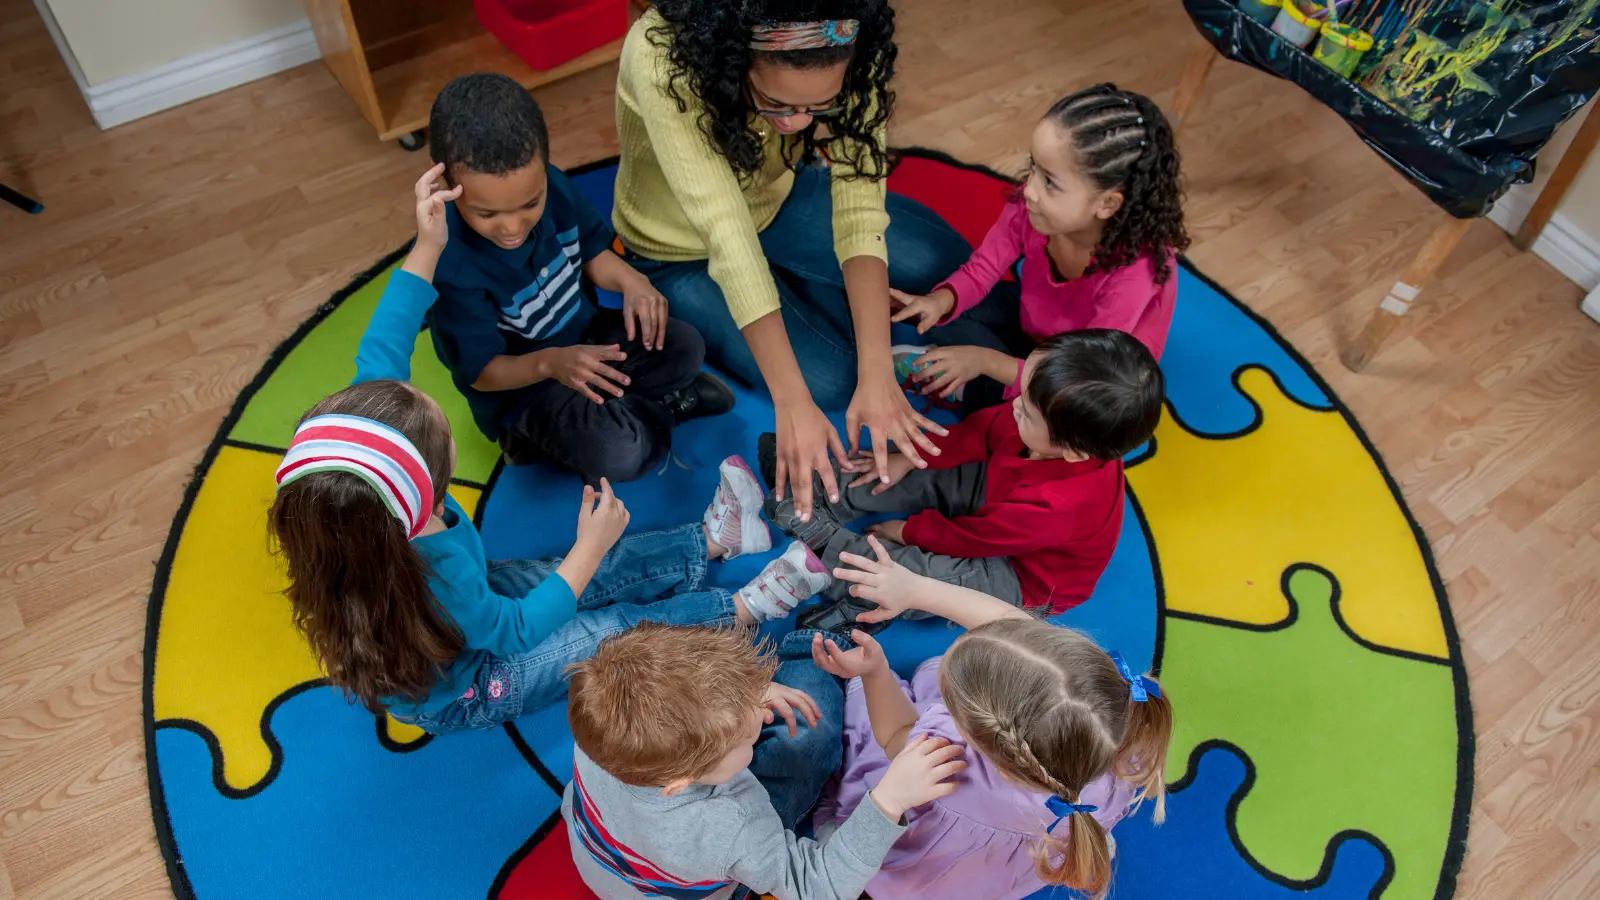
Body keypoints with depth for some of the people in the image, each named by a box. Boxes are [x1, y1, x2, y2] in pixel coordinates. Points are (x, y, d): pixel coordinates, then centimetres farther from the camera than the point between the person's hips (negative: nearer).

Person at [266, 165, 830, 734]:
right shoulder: (436, 578, -48)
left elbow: (380, 355, -19)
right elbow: (514, 630, -26)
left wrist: (426, 247, -23)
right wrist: (590, 546, -19)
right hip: (460, 695, -6)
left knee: (608, 571, 9)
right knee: (619, 629, -3)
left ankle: (714, 538, 26)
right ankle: (747, 609, 15)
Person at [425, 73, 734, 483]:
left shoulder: (553, 187, -15)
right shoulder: (451, 266, -31)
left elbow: (592, 252, 3)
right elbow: (481, 372, -22)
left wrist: (630, 281, -19)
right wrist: (550, 363, -40)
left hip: (584, 335, 6)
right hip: (520, 381, -6)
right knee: (618, 455, -27)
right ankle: (643, 407, 7)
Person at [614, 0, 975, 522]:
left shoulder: (841, 60, -28)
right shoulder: (663, 59, -40)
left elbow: (858, 206, -31)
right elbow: (725, 234, -43)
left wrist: (878, 375, -40)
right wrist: (793, 406, -44)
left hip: (775, 199, 4)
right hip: (683, 251, -4)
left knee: (947, 261, -4)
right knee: (829, 382, -15)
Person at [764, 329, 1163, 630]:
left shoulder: (1054, 509, -44)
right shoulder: (1056, 425, -26)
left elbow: (972, 537, -27)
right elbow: (985, 428, -7)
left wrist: (909, 531, -10)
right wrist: (910, 457, -3)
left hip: (1025, 581, -7)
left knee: (918, 576, -23)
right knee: (927, 472, -1)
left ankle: (829, 544, -3)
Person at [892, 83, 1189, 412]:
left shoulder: (1133, 276, -41)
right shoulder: (1034, 203, -28)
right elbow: (982, 269, -13)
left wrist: (985, 361, -36)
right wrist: (940, 301, -35)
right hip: (1034, 319, 4)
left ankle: (966, 390, -5)